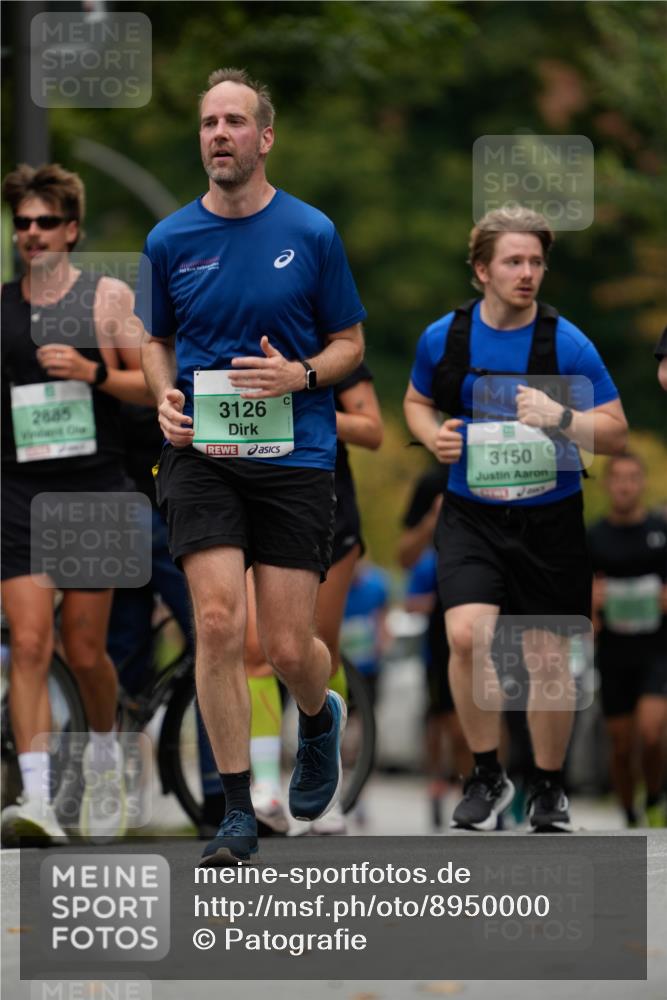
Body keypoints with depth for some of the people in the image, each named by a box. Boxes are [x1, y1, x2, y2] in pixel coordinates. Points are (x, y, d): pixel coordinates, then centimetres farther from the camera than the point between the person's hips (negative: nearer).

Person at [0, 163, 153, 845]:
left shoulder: (108, 296, 3)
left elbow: (152, 385, 0)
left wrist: (91, 372, -14)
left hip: (93, 487, -1)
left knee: (83, 649, 4)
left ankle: (105, 754, 34)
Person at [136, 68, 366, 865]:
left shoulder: (311, 233, 0)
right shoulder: (171, 240, 5)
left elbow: (350, 342, 8)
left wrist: (301, 374, -13)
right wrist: (165, 396, -2)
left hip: (295, 454, -1)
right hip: (201, 455, 1)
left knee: (289, 650, -2)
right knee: (217, 623, -13)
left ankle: (319, 718, 36)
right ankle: (237, 813, -3)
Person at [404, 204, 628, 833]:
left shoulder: (566, 343, -9)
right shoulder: (443, 338, -2)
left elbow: (616, 431, -6)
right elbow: (417, 401, 18)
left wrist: (562, 419, -25)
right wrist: (432, 435, -4)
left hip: (548, 517, 0)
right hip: (471, 515, 1)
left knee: (548, 661, 4)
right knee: (466, 634, -21)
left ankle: (549, 787, 27)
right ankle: (487, 775, -2)